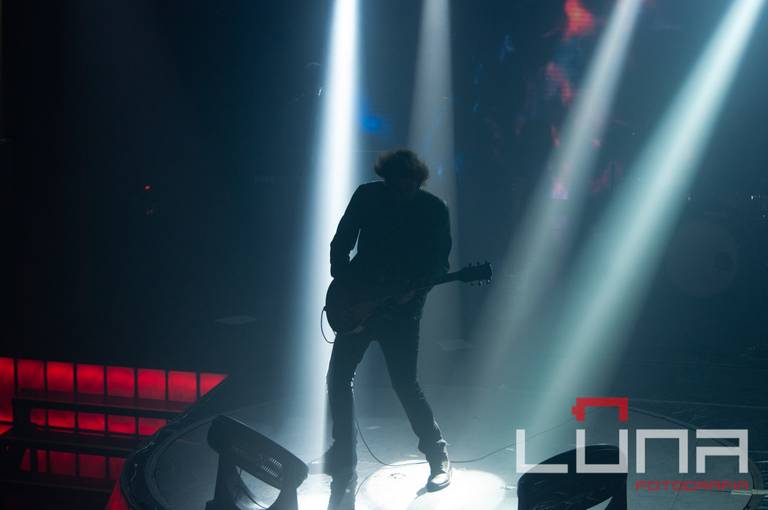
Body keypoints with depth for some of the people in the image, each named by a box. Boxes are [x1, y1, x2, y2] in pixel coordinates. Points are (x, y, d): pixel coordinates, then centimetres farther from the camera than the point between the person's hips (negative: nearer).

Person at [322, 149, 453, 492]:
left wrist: (414, 288, -18)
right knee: (338, 377, 5)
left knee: (405, 383, -7)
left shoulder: (434, 210, -6)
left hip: (401, 308, -3)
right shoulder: (367, 196, -1)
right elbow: (341, 243, 6)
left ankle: (438, 457, 9)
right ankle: (343, 456, 22)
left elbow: (440, 264, -1)